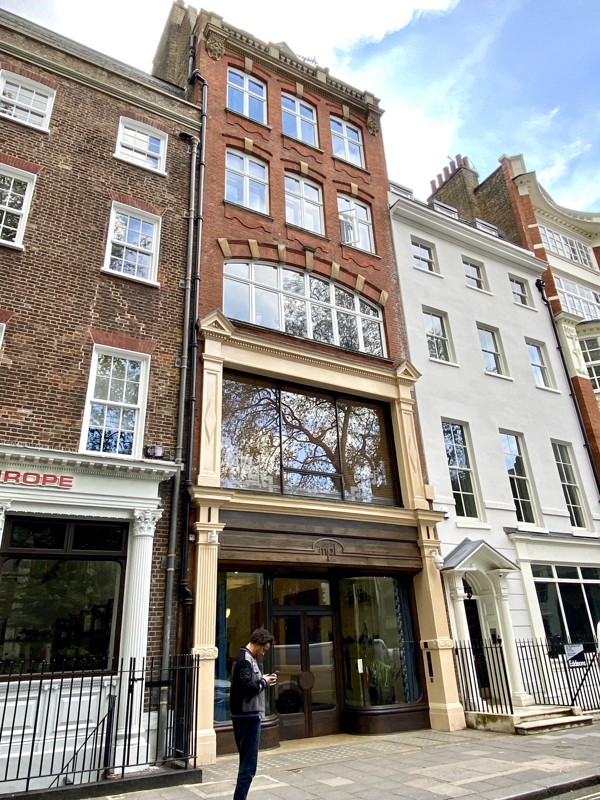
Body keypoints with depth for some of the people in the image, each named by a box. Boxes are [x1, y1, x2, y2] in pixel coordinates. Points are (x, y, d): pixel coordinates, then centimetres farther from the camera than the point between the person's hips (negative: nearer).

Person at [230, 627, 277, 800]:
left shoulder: (246, 658, 14)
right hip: (249, 716, -11)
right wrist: (264, 682, -13)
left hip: (245, 716, 11)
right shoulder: (246, 659, -18)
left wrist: (263, 681, 4)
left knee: (246, 762, 18)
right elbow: (247, 687, -27)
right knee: (249, 764, -4)